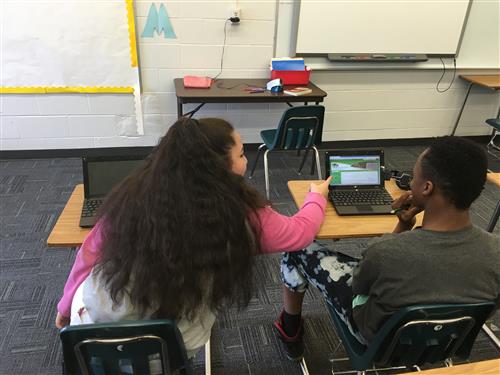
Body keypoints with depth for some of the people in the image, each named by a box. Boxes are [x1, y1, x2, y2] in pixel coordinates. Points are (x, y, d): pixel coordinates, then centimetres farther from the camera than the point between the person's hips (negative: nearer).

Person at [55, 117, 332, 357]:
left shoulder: (136, 192, -10)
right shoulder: (238, 213, -16)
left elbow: (91, 252, -1)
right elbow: (299, 232, 0)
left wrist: (67, 306, 17)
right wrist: (317, 196, 20)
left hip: (93, 321, 2)